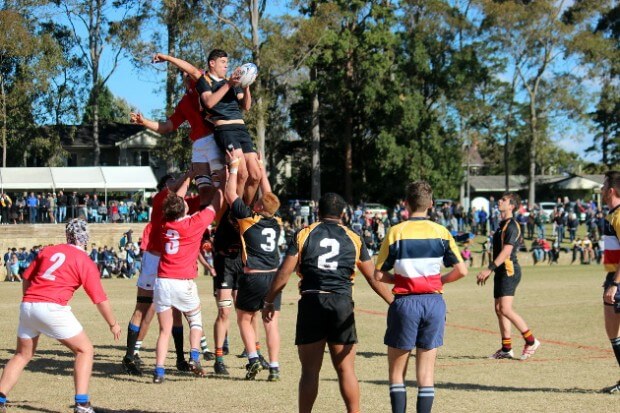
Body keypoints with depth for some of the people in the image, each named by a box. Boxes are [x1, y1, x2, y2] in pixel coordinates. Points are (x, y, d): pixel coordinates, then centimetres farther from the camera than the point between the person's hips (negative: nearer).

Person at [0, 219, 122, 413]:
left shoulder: (47, 250, 16)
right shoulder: (85, 262, 3)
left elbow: (26, 278, 20)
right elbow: (100, 299, 2)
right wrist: (113, 324, 15)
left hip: (27, 305, 5)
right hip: (52, 308, -5)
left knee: (22, 355, 21)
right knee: (85, 350, 9)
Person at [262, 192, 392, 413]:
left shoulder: (303, 235, 6)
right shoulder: (353, 239, 10)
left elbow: (284, 273, 1)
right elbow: (374, 278, 12)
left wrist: (269, 302, 10)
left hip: (311, 303, -1)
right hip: (342, 305, 1)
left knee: (310, 370, 4)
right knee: (346, 369, 7)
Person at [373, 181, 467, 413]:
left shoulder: (396, 232, -5)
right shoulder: (441, 232, 1)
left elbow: (379, 275, -4)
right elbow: (461, 270, -1)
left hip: (405, 303, -2)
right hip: (434, 302, 2)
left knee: (397, 370, 9)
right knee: (426, 371, 7)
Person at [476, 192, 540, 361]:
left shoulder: (512, 226, -13)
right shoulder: (502, 225, 18)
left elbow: (506, 251, -21)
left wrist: (489, 268, -25)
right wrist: (489, 271, 24)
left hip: (509, 271, -10)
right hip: (501, 271, 10)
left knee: (505, 309, -16)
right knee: (499, 309, 8)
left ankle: (531, 341, -8)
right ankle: (506, 349, 13)